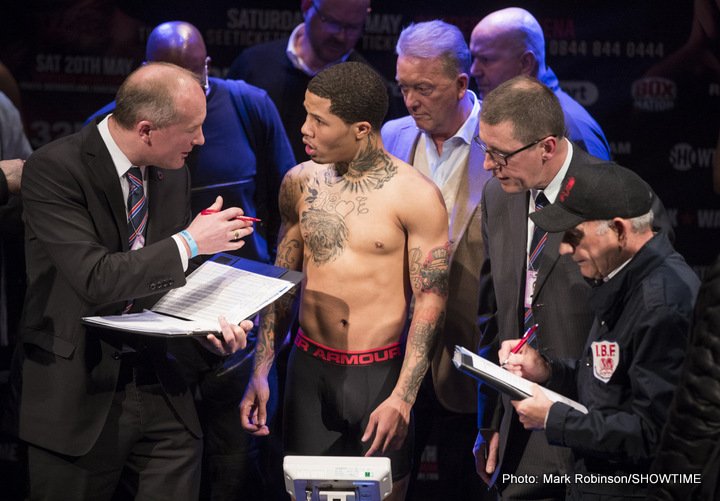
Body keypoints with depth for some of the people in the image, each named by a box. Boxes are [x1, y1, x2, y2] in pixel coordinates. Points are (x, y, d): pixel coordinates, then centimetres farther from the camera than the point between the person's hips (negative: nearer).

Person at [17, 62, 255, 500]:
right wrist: (189, 242, -19)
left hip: (159, 386, 5)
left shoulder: (174, 175, 6)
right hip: (79, 394, -5)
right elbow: (95, 279, -25)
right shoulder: (54, 169, -15)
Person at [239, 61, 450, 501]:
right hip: (310, 367, 4)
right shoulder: (300, 183, 3)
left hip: (380, 373, -4)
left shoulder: (416, 196, -10)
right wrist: (260, 372, 7)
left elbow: (430, 302, -9)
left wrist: (402, 398, -15)